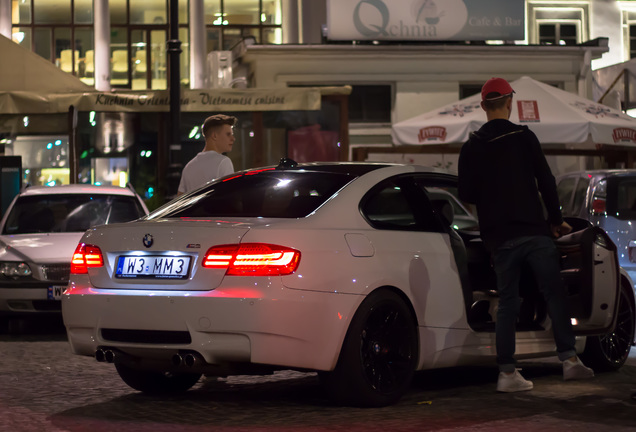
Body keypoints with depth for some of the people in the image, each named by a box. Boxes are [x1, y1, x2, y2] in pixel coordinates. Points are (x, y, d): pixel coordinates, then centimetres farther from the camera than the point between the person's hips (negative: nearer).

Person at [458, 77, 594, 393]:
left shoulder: (471, 147, 4)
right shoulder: (524, 137, -2)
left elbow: (466, 195, 5)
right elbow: (546, 181, -3)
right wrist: (556, 220, 9)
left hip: (500, 238, 2)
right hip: (534, 232, -2)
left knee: (507, 302, 7)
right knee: (554, 294, 5)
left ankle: (507, 373, 4)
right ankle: (569, 359, -1)